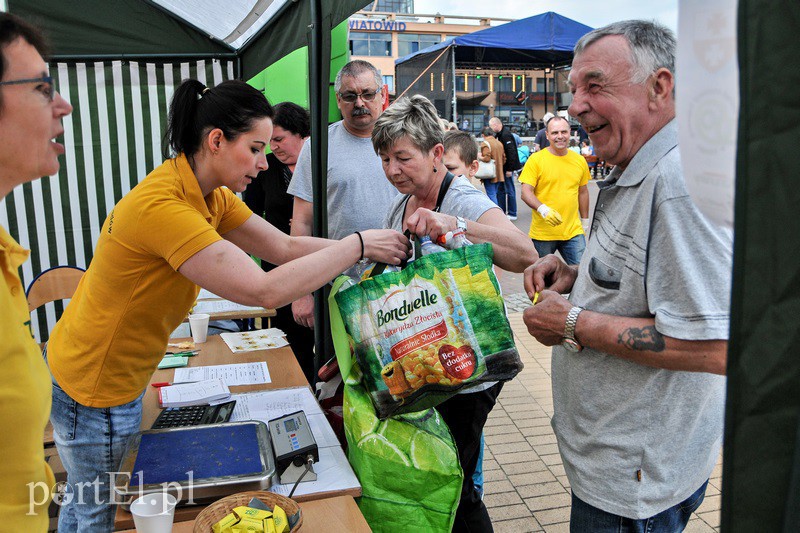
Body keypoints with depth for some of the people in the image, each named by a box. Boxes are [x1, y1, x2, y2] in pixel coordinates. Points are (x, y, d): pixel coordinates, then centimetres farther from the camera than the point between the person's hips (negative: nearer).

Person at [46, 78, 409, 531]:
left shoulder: (211, 196, -3)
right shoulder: (162, 205, -33)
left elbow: (285, 247, -5)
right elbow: (264, 290, -38)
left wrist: (377, 249, -13)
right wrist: (358, 245, -30)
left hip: (120, 375, 9)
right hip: (94, 389, -9)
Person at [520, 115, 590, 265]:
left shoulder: (580, 161, 7)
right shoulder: (536, 160, -6)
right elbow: (526, 193, -11)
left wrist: (585, 222, 21)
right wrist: (543, 209, -27)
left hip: (573, 231, 3)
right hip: (543, 234, -3)